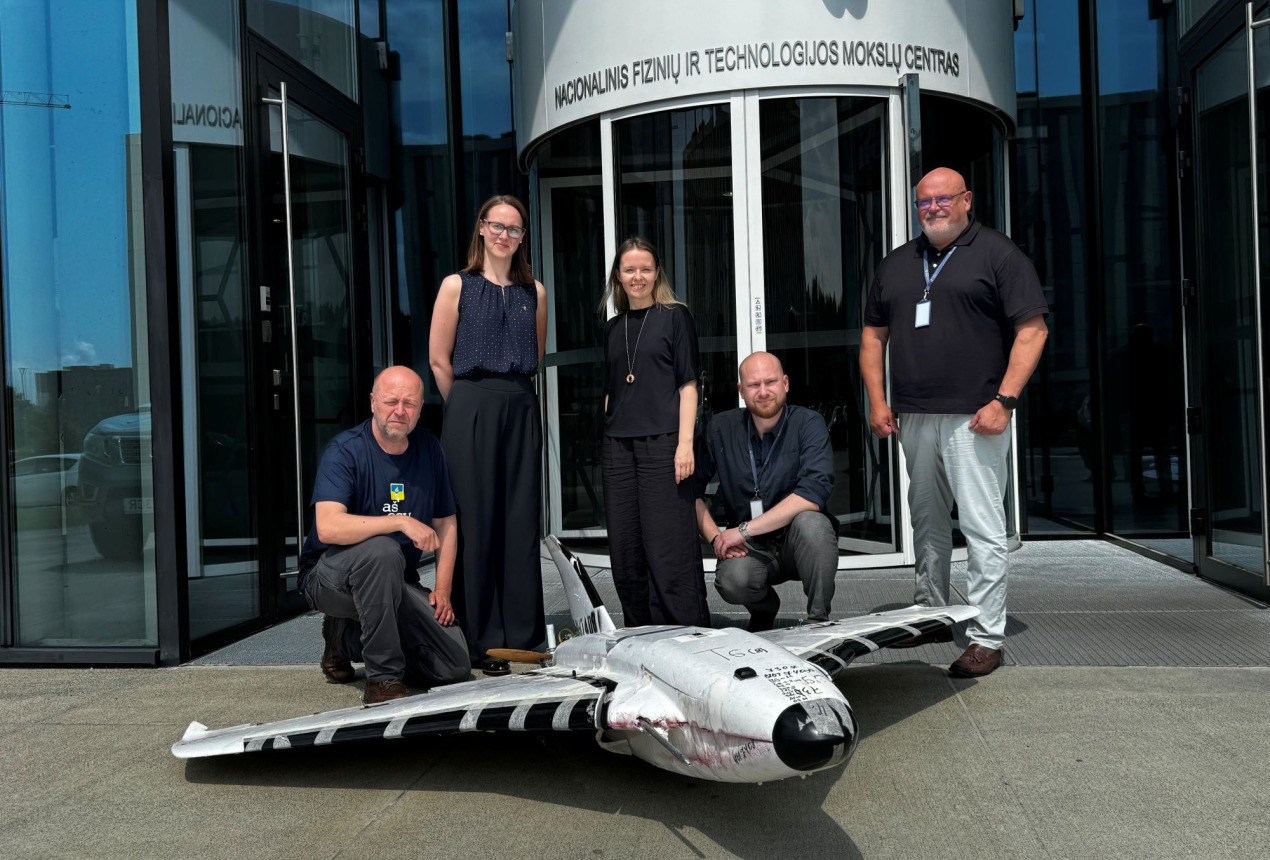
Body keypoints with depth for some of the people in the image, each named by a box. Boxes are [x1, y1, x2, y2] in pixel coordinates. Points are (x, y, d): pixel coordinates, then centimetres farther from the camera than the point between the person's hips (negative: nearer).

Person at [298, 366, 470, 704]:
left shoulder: (428, 448, 2)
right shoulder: (345, 451, -16)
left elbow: (446, 523, 9)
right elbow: (328, 528, -31)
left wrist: (443, 590, 0)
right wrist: (401, 522, -36)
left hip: (396, 583, 5)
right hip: (329, 576, -5)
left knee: (455, 668, -10)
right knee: (382, 550, -40)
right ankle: (383, 680, -25)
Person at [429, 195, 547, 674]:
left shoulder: (534, 291, 12)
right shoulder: (457, 286, 1)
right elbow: (439, 359, 0)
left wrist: (510, 395, 15)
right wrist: (473, 403, 4)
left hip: (521, 410, 4)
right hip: (471, 410, -3)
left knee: (521, 521, 5)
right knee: (475, 520, -2)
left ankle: (522, 634, 14)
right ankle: (480, 640, 6)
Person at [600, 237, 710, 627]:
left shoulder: (675, 316, 2)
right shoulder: (613, 328, 16)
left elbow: (688, 384, -4)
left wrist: (685, 443, -13)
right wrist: (601, 441, 12)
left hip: (662, 443, -5)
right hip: (618, 446, 5)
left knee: (668, 544, -6)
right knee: (625, 547, 7)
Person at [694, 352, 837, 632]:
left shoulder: (808, 423, -11)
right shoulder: (721, 428, -2)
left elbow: (814, 493, -24)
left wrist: (743, 530, -24)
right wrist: (715, 537, -14)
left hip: (802, 544, -1)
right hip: (750, 548, 2)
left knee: (809, 521, -34)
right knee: (732, 580, -30)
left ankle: (819, 619, -11)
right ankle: (764, 608, 8)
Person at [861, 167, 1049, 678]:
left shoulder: (998, 254, 1)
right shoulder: (896, 264, 17)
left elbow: (1032, 330, -5)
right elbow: (873, 335, 20)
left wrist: (1004, 401, -14)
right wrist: (877, 401, 8)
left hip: (974, 419, -5)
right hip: (913, 419, 6)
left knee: (983, 528, -5)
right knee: (926, 521, 15)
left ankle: (986, 636, 2)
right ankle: (930, 616, 28)